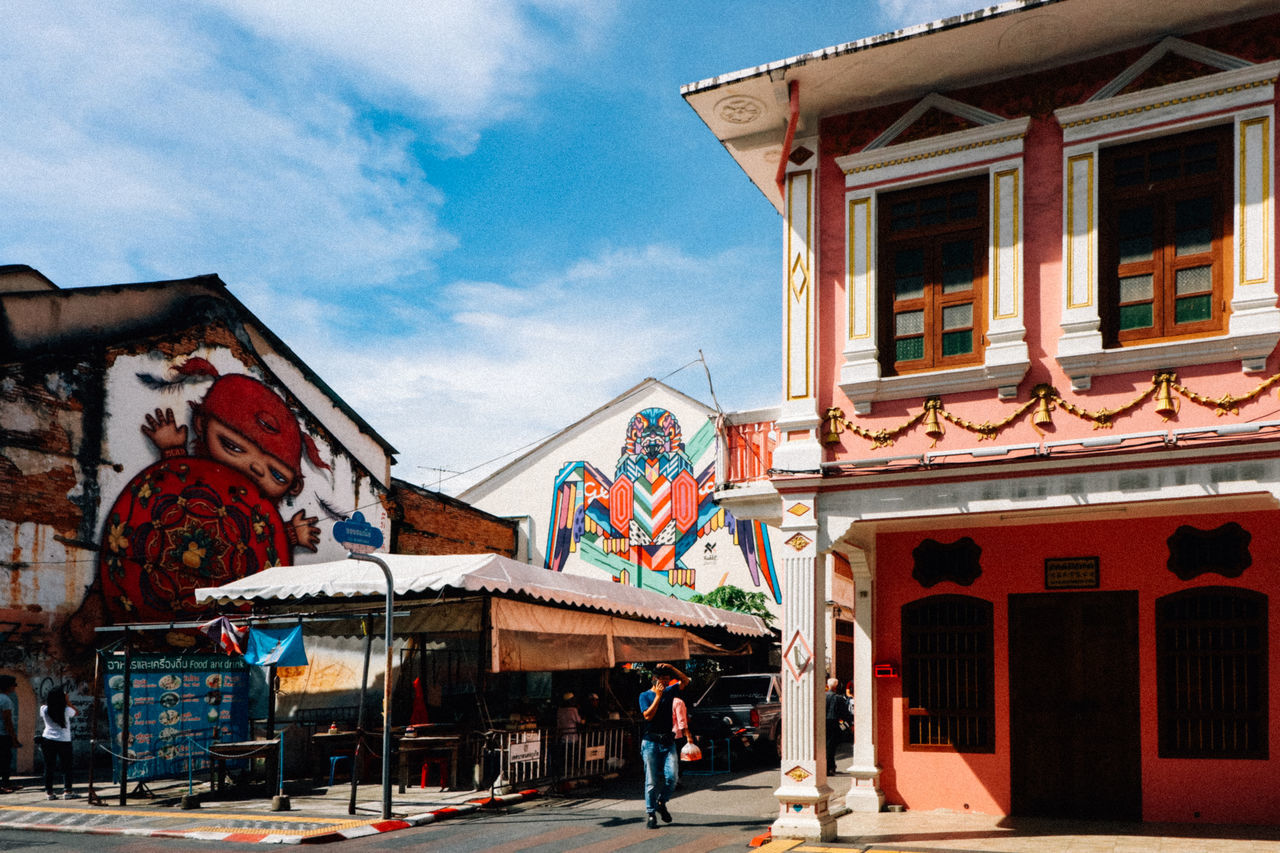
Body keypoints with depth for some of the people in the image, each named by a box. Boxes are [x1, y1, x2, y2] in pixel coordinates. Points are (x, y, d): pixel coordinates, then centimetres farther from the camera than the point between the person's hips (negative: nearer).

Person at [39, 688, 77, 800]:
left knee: (48, 767, 9)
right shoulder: (66, 710, -15)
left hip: (48, 741, 3)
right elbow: (75, 712, 6)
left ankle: (49, 791, 11)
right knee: (66, 767, 5)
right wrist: (67, 701, 5)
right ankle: (67, 790, 1)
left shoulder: (44, 709, -7)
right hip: (64, 741, -3)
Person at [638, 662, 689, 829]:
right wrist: (658, 696, -12)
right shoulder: (645, 696, 1)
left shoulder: (669, 692, 14)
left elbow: (685, 681, 10)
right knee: (652, 780, -3)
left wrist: (671, 668, -2)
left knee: (672, 776, -10)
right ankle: (651, 814, 5)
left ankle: (661, 803, 15)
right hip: (651, 742, -3)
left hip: (667, 741, 3)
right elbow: (648, 715, -12)